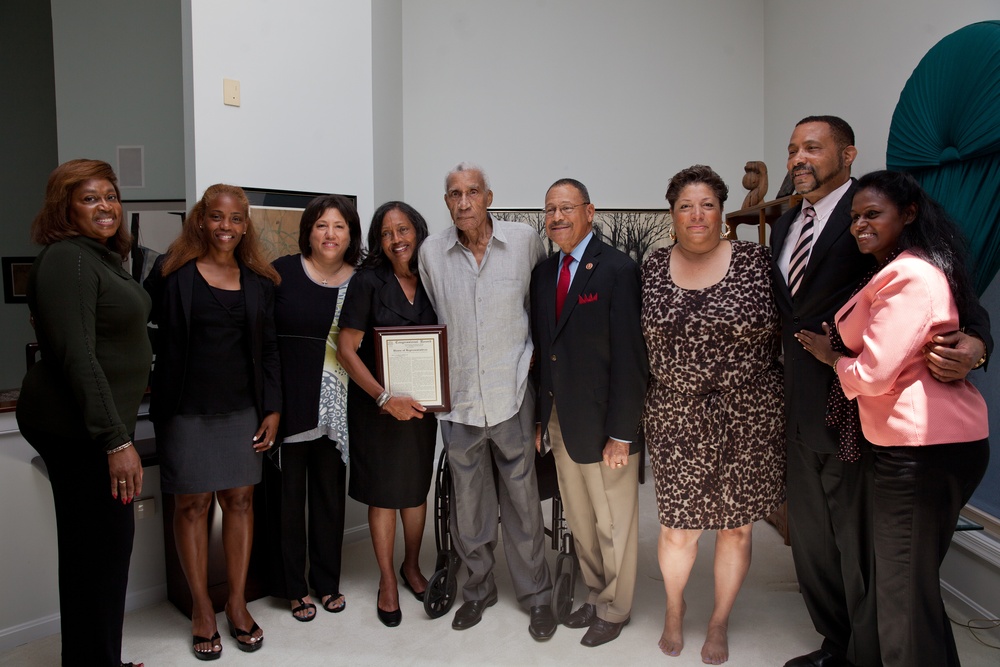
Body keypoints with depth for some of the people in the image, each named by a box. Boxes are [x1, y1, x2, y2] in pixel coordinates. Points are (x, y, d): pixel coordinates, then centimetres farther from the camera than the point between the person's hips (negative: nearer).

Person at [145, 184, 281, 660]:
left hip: (241, 407, 3)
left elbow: (269, 349, 8)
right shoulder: (172, 272, -1)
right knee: (192, 503, 5)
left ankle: (237, 603, 21)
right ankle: (201, 607, 19)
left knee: (240, 499, 7)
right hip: (186, 407, -2)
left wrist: (272, 408, 4)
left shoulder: (259, 281, 7)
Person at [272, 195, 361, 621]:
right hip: (287, 401, -2)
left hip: (335, 407, 2)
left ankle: (327, 581, 29)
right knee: (289, 492, 8)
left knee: (330, 491, 13)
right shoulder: (283, 272, -4)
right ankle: (294, 588, 24)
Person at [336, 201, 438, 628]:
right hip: (376, 404, -3)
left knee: (416, 488, 15)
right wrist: (385, 398, -20)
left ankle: (412, 567, 36)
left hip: (420, 404, 3)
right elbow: (346, 350, -12)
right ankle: (387, 581, 26)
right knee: (383, 493, 8)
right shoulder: (369, 282, -11)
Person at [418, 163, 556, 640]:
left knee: (522, 498, 7)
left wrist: (533, 349, 6)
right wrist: (440, 365, 12)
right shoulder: (432, 252, 0)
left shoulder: (524, 241, -4)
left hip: (512, 392, -1)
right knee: (469, 502, 13)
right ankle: (478, 588, 33)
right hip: (457, 397, 2)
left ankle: (535, 595, 26)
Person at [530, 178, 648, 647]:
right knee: (579, 521, 18)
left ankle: (614, 609, 29)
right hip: (560, 420, 6)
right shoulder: (543, 273, 9)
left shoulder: (618, 269, -12)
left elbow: (628, 356, -15)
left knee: (614, 525, 9)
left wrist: (621, 432, -16)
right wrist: (540, 417, 8)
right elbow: (541, 348, 11)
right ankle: (595, 595, 37)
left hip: (603, 424, -6)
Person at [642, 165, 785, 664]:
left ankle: (719, 622, 36)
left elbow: (785, 328, 0)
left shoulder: (756, 260, -4)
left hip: (748, 421, -1)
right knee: (677, 526, 9)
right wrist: (634, 411, 9)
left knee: (736, 525, 12)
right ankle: (674, 609, 38)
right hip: (676, 422, 1)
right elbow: (642, 341, 10)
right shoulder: (653, 268, 3)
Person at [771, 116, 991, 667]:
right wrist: (784, 386, 8)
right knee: (811, 538, 19)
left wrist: (973, 342, -35)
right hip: (801, 409, 8)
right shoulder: (785, 225, 12)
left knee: (861, 540, 4)